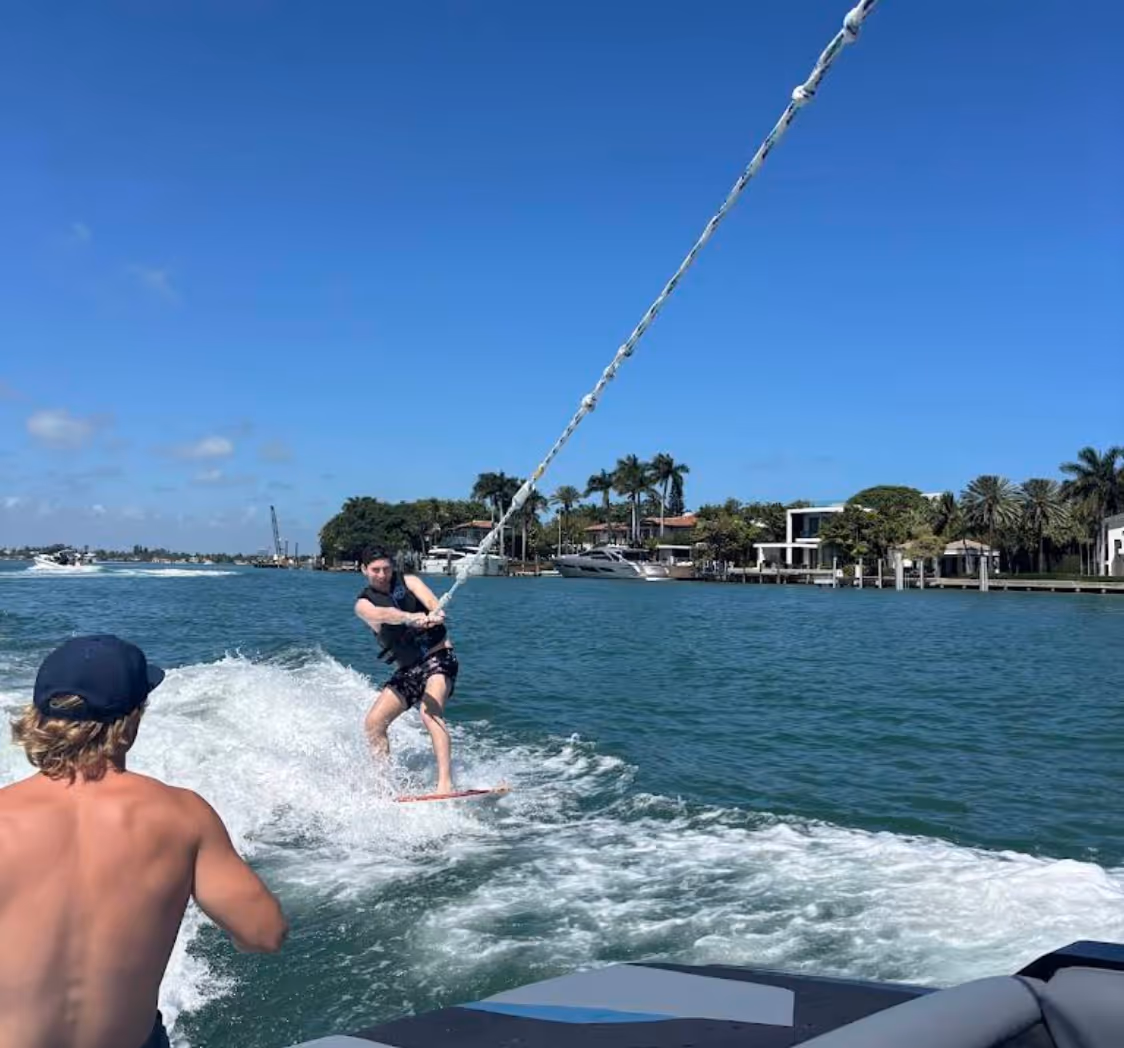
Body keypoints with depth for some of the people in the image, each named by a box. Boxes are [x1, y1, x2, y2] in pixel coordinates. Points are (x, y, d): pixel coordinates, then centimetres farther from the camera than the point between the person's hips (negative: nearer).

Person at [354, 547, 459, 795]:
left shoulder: (408, 582, 1)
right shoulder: (364, 604, 1)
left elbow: (432, 602, -17)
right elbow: (382, 615, -23)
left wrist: (435, 614, -43)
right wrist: (409, 617, -44)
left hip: (438, 657, -4)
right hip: (407, 670, 4)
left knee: (430, 713, -27)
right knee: (373, 722, -4)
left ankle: (445, 783, -34)